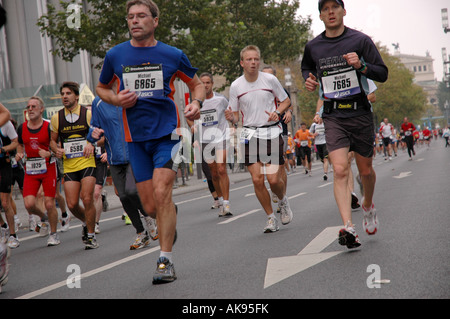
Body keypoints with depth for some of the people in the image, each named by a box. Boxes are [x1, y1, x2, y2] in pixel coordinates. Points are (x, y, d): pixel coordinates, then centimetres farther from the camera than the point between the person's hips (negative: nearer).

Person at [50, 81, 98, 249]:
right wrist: (57, 150, -5)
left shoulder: (88, 114, -2)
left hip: (87, 162, -3)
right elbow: (53, 140, 18)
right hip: (68, 165, 3)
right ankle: (86, 222, 31)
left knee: (87, 198, -15)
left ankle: (91, 235, 3)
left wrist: (92, 144, -17)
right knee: (72, 204, -3)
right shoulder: (56, 118, 6)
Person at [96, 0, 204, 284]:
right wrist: (116, 99, -4)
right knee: (150, 205, 3)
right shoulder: (115, 56, 4)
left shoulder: (173, 55, 0)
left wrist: (196, 103, -8)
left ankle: (166, 261, -7)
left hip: (167, 133, -2)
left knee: (161, 193, -16)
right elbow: (102, 88, 19)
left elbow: (197, 83, 14)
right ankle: (172, 212, 40)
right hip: (135, 137, 3)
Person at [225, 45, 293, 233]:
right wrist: (231, 118, -15)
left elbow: (286, 101, 9)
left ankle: (283, 201, 27)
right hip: (250, 135, 1)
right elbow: (235, 115, 8)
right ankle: (271, 218, 11)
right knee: (257, 179, -7)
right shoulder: (235, 86, 1)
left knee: (273, 179, -8)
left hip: (272, 133, -1)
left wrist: (277, 112, -11)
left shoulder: (270, 80, -2)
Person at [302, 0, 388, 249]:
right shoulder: (313, 47, 6)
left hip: (360, 113, 0)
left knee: (365, 170, 11)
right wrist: (308, 80, 6)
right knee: (340, 170, -16)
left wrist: (361, 65, -19)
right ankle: (348, 228, -23)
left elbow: (383, 74, 0)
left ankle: (368, 206, 43)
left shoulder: (360, 40, -1)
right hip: (333, 116, 0)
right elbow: (306, 67, 28)